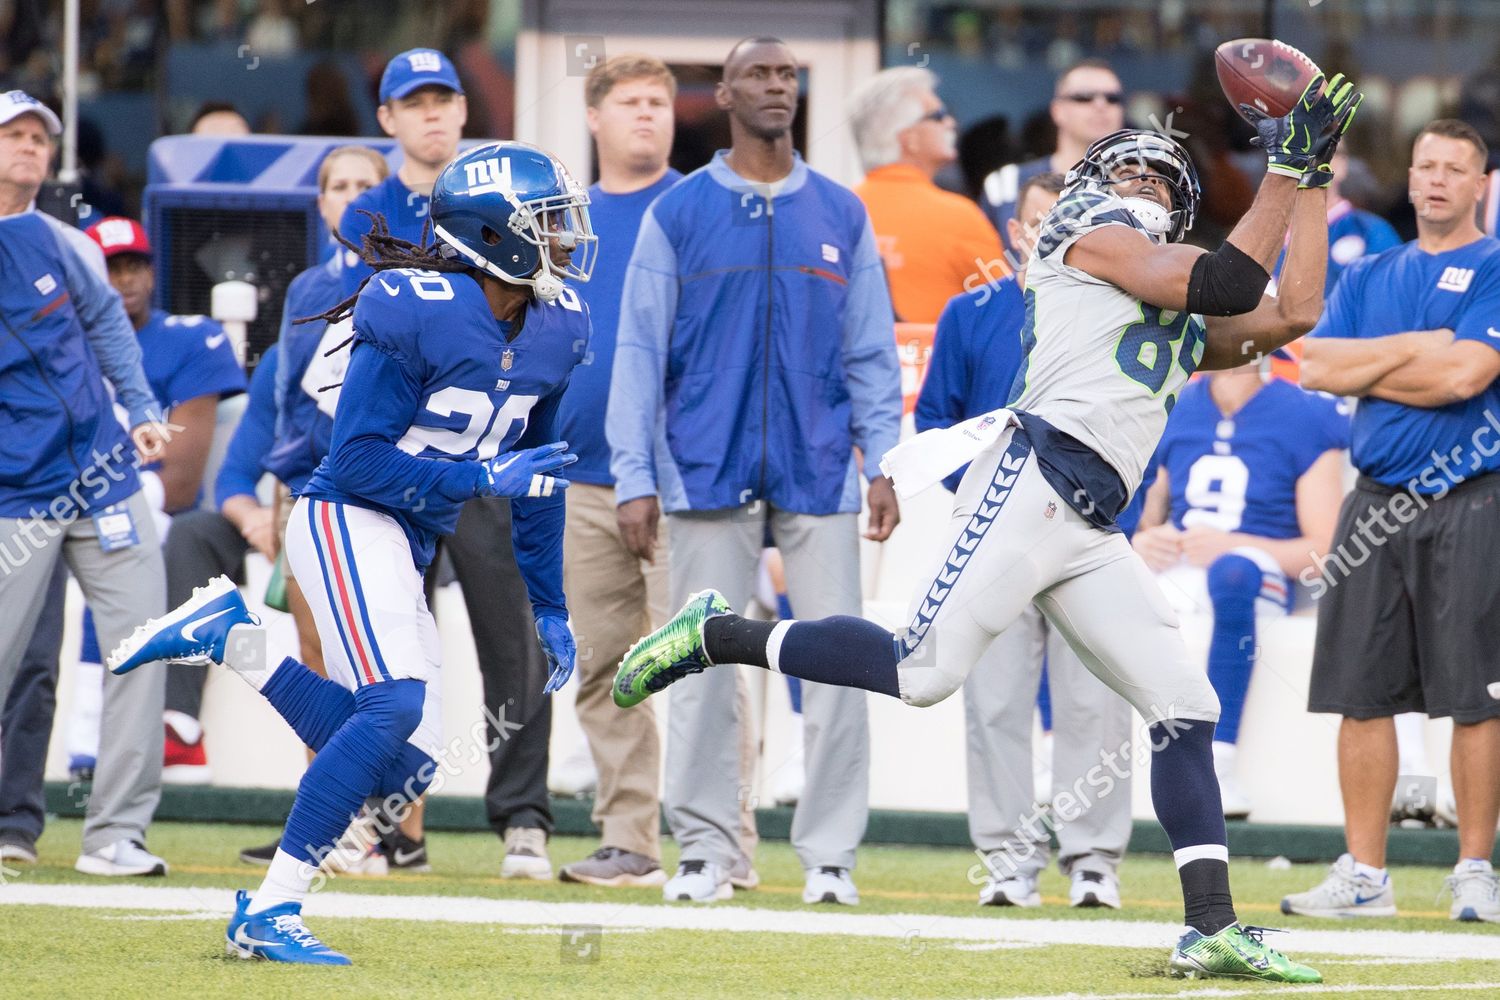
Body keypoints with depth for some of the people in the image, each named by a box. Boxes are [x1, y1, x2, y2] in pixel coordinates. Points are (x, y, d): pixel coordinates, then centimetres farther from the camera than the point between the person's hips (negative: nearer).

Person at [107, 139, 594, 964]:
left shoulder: (554, 331, 5)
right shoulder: (416, 310, -19)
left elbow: (536, 476, 16)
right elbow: (359, 460, -18)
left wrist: (548, 607, 17)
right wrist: (483, 478, -21)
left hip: (405, 549, 8)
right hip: (347, 519, -8)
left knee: (404, 766, 2)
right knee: (396, 704, -25)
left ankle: (232, 639, 13)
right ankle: (269, 913, -20)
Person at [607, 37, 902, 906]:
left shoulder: (842, 216, 9)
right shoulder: (677, 215, 4)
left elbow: (871, 352, 10)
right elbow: (641, 353, 2)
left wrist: (883, 465, 1)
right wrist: (635, 480, -4)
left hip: (819, 474, 1)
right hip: (709, 475, -1)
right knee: (706, 667, 1)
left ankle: (830, 853, 2)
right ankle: (706, 849, 8)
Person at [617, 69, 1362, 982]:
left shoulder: (1185, 324, 29)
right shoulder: (1094, 239, 7)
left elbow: (1294, 314, 24)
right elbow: (1228, 284, -6)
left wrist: (1316, 177, 26)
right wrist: (1287, 167, 1)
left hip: (1092, 532, 8)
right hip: (1036, 482, -8)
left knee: (1186, 709, -1)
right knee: (925, 672, -18)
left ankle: (1212, 931, -3)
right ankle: (717, 636, -2)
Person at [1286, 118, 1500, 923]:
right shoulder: (1368, 277, 17)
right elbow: (1317, 365, 4)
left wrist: (1367, 366, -2)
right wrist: (1416, 348, -5)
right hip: (1378, 504, 5)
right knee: (1363, 692, 3)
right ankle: (1364, 874, 8)